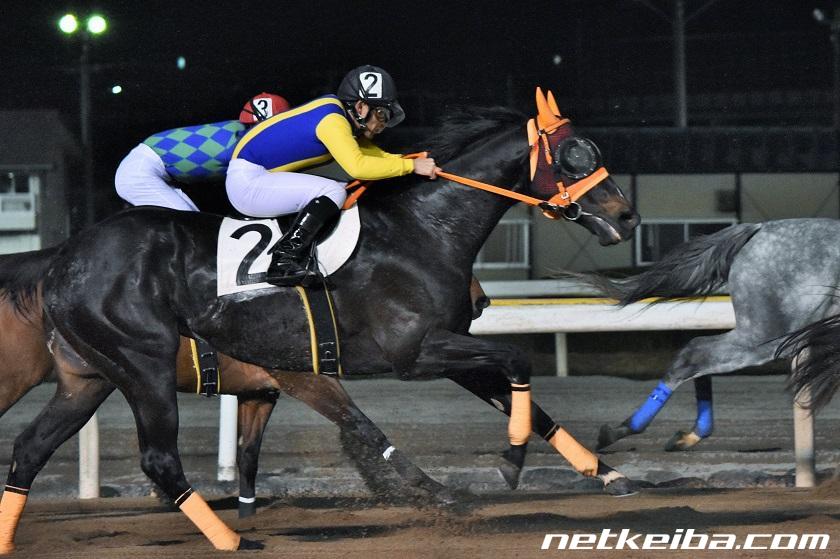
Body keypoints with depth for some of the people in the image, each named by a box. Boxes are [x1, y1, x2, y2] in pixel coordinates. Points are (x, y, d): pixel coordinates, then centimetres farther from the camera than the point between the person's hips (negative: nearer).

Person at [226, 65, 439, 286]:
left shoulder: (337, 107, 7)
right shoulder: (333, 121, -20)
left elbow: (364, 149, 15)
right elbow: (357, 166, -31)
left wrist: (403, 161, -1)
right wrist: (410, 166, -22)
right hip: (247, 183, -10)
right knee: (333, 192, -19)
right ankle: (283, 263, -29)